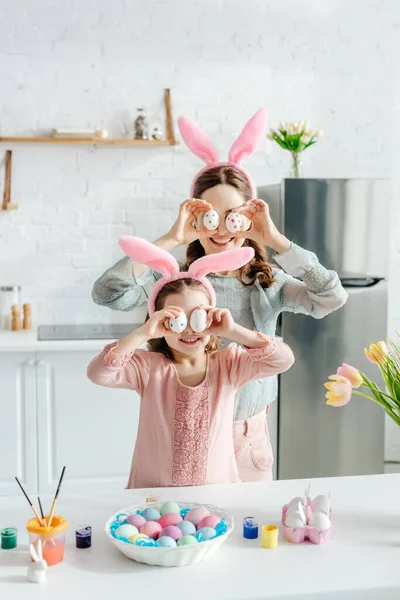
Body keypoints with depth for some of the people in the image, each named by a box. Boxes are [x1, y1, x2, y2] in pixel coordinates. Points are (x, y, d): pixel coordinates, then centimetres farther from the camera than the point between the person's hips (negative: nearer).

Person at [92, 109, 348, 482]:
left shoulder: (269, 282, -3)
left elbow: (332, 298, -18)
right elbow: (106, 294, -21)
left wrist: (275, 240, -18)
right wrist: (171, 240, -21)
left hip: (249, 434, 2)